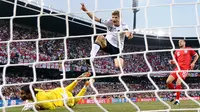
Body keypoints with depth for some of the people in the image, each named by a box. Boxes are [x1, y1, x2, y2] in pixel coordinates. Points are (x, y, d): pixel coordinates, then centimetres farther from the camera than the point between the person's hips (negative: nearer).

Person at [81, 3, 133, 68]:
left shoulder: (123, 26, -11)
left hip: (117, 49, -1)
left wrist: (129, 35, -61)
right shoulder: (109, 22, -5)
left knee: (118, 66, -22)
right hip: (107, 44, 1)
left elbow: (127, 33, -35)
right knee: (100, 37, -33)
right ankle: (91, 58, -42)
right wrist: (86, 10, -19)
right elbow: (95, 19, -8)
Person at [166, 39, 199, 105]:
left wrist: (193, 63, -1)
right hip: (178, 68, 5)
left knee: (178, 81, -25)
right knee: (168, 81, -10)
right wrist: (172, 62, 0)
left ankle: (177, 100, -16)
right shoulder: (177, 52, 20)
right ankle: (175, 93, 16)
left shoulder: (189, 49, 9)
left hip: (185, 68, -5)